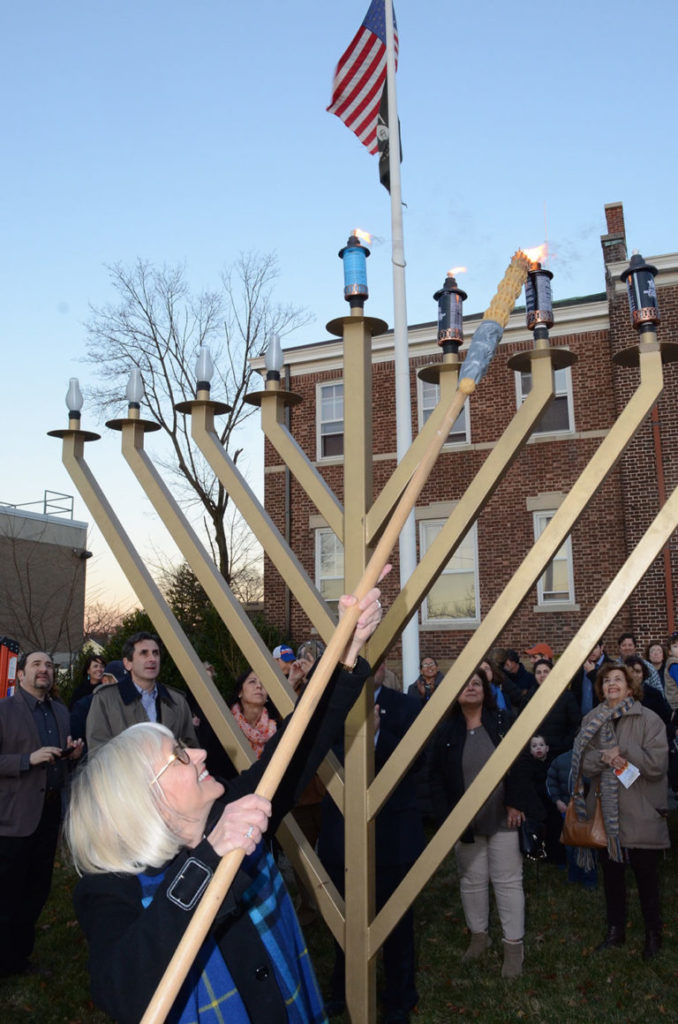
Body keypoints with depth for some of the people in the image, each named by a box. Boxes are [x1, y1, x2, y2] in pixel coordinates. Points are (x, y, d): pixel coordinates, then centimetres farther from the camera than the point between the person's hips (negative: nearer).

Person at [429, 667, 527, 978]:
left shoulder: (501, 723, -4)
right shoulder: (446, 731, -1)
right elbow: (437, 776, 0)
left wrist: (515, 803, -12)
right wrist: (447, 816, -6)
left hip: (502, 818, -2)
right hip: (464, 821, 2)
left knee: (508, 880, 4)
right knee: (472, 880, 13)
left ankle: (513, 944, 15)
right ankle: (478, 935, 31)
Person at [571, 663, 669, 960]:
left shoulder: (649, 720, -10)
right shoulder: (592, 721, 3)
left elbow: (658, 764, -17)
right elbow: (582, 762, -1)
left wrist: (623, 751, -19)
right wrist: (603, 757, -20)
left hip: (641, 812, -4)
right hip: (607, 810, 4)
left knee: (646, 877, 9)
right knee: (611, 873, 17)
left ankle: (653, 935, 29)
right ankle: (615, 930, 35)